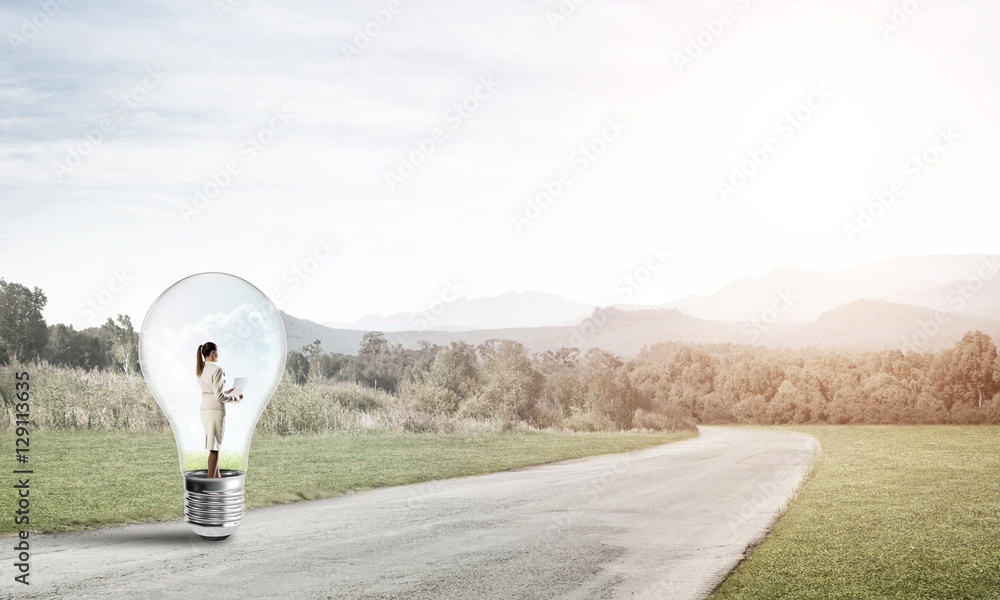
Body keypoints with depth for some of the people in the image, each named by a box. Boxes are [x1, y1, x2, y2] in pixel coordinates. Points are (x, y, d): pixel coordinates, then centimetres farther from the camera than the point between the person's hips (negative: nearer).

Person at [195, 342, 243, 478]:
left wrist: (225, 392, 24)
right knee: (214, 447, -4)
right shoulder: (217, 370, -13)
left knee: (214, 445, 17)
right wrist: (236, 398, -3)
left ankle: (217, 476, 24)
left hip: (204, 407, 8)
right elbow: (218, 396, -16)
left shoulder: (199, 370, 11)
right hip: (216, 408, -8)